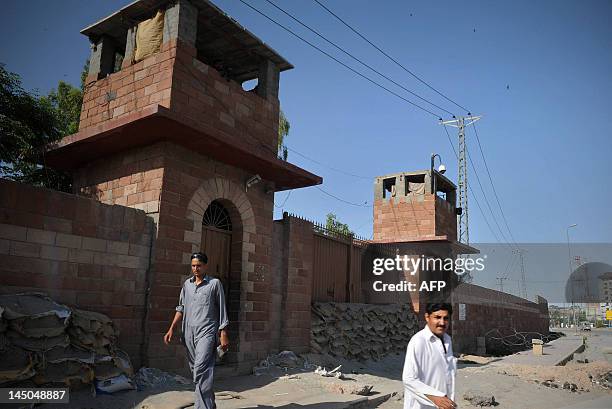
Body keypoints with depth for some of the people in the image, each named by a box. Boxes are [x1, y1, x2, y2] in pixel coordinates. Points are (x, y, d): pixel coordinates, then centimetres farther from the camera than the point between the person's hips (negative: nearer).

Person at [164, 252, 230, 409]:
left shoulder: (215, 283, 1)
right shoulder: (187, 284, 14)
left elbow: (222, 310, 0)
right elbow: (181, 308, 19)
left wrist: (223, 334, -4)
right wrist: (172, 329, 10)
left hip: (207, 332, -5)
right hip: (189, 333, 6)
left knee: (201, 369, -19)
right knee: (195, 368, 11)